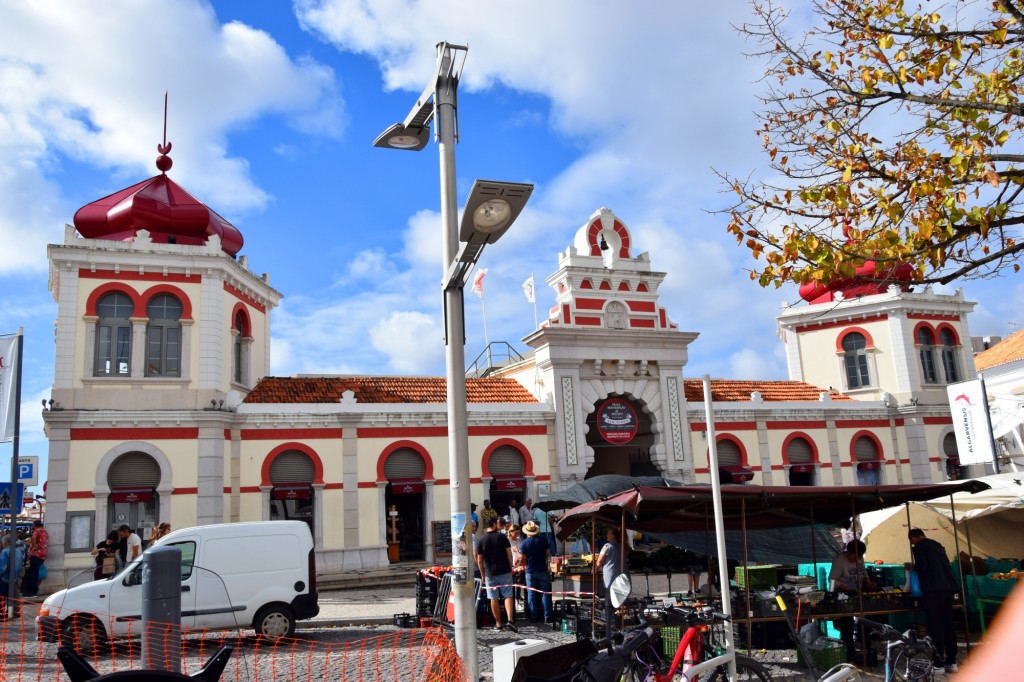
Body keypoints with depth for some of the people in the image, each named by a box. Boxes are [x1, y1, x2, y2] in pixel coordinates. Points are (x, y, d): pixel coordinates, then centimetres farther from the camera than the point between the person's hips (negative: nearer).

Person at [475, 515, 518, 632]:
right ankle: (510, 620, -12)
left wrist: (483, 575, 10)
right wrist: (511, 568, 8)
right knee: (508, 596, 3)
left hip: (490, 573, 1)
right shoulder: (502, 537, -1)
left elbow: (479, 561, 1)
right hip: (505, 571, 0)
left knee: (494, 599, 8)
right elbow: (509, 554, -3)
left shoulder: (481, 540, 0)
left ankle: (498, 623, 12)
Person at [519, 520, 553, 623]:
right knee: (545, 593, 6)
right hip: (543, 570, 1)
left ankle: (534, 616, 9)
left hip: (530, 571, -1)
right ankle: (547, 616, 4)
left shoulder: (524, 543, -8)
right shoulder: (543, 540, -3)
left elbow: (522, 559, -6)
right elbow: (548, 554, 3)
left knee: (531, 594, 8)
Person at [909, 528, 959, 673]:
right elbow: (946, 566, 24)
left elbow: (922, 567, -14)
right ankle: (951, 662, 13)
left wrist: (913, 567, 6)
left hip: (933, 590, -8)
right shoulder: (937, 545, 21)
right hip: (947, 587, 8)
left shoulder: (919, 547, -2)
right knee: (948, 624, 9)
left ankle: (938, 664, -5)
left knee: (935, 626, -5)